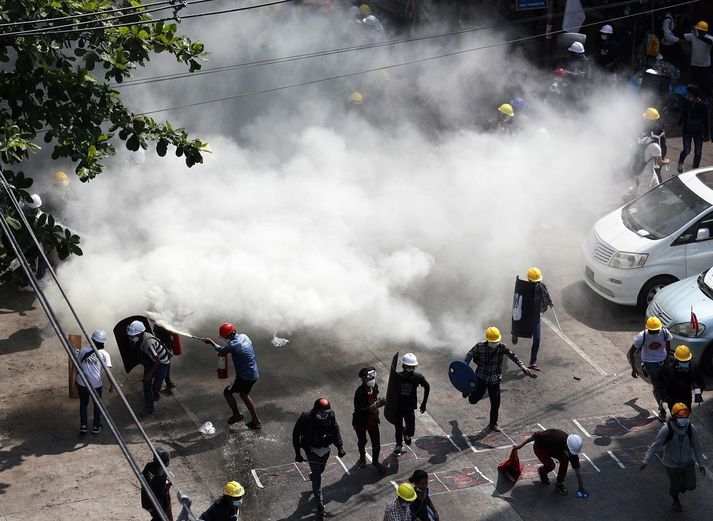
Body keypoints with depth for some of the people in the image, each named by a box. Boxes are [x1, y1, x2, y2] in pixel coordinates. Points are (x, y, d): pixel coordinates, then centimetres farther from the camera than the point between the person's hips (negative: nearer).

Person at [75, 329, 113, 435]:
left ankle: (83, 426, 19)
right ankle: (96, 427, 28)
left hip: (81, 383, 2)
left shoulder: (83, 350, 3)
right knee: (97, 405, 21)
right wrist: (111, 385, 1)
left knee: (83, 404, 23)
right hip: (96, 385, -2)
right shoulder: (104, 354, -3)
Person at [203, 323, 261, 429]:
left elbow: (221, 350, -2)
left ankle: (237, 414, 22)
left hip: (245, 376, -8)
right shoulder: (243, 336, 0)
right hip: (254, 374, 8)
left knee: (227, 392, 10)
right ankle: (255, 420, 30)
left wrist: (211, 342, 14)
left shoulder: (233, 345, -24)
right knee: (244, 395, 25)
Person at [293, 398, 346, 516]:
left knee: (320, 470, 28)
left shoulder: (330, 416, -16)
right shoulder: (306, 418, -27)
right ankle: (320, 505, 3)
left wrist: (340, 447, -8)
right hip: (312, 450, -4)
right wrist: (298, 453, -14)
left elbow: (336, 431, -1)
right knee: (317, 478, -4)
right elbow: (296, 434, -15)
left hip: (325, 449, 4)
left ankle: (312, 476, 63)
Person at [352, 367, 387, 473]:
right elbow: (359, 410, -36)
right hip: (361, 422, -4)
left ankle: (375, 461, 37)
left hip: (373, 420, 4)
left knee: (376, 444, 10)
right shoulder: (360, 392, -32)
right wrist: (376, 405, -40)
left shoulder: (375, 386, -11)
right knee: (362, 442, 22)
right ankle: (362, 458, 51)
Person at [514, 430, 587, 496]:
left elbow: (577, 470, -14)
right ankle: (542, 472, 11)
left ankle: (559, 484, -3)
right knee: (550, 465, -24)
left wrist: (581, 488, -12)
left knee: (565, 459, -18)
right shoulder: (555, 437, -41)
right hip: (540, 447, -5)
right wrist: (521, 445, -23)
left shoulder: (573, 449, -23)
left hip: (553, 448, 5)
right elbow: (536, 435, -30)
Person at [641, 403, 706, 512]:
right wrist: (646, 461, -27)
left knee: (691, 486, 3)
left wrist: (701, 464, 5)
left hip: (688, 463, 2)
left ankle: (682, 483, 40)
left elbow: (697, 446, -2)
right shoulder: (666, 429, -25)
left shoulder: (691, 428, -15)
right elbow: (655, 445, -23)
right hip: (672, 465, -2)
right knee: (675, 486, 14)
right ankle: (676, 501, 48)